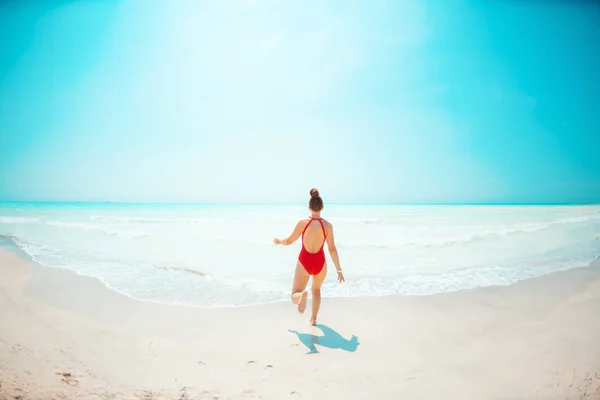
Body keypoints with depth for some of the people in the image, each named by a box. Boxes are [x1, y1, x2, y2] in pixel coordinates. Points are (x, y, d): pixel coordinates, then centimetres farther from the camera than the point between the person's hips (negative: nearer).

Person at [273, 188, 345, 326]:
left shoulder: (302, 223, -9)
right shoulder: (327, 225, -10)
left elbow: (289, 241, 0)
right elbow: (332, 249, -10)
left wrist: (279, 241, 23)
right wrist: (339, 269, -2)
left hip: (304, 262, -1)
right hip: (319, 263, 2)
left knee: (295, 296, 7)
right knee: (316, 289, 32)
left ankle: (302, 295, -30)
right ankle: (313, 318, 35)